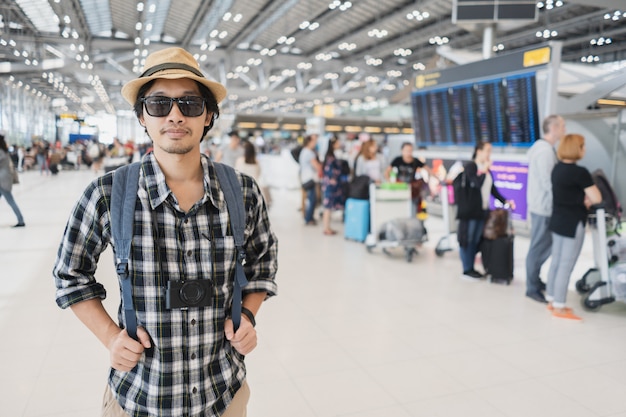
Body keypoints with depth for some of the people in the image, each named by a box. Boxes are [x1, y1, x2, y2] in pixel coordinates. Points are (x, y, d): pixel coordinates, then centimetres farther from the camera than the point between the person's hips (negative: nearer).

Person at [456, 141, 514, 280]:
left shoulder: (486, 168, 13)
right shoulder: (470, 166, -9)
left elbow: (492, 188, 16)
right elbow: (477, 184, -21)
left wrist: (504, 201, 9)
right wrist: (484, 170, -14)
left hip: (482, 210, 7)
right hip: (470, 211, -7)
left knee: (476, 241, 10)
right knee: (468, 240, 1)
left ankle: (471, 268, 20)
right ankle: (467, 270, 10)